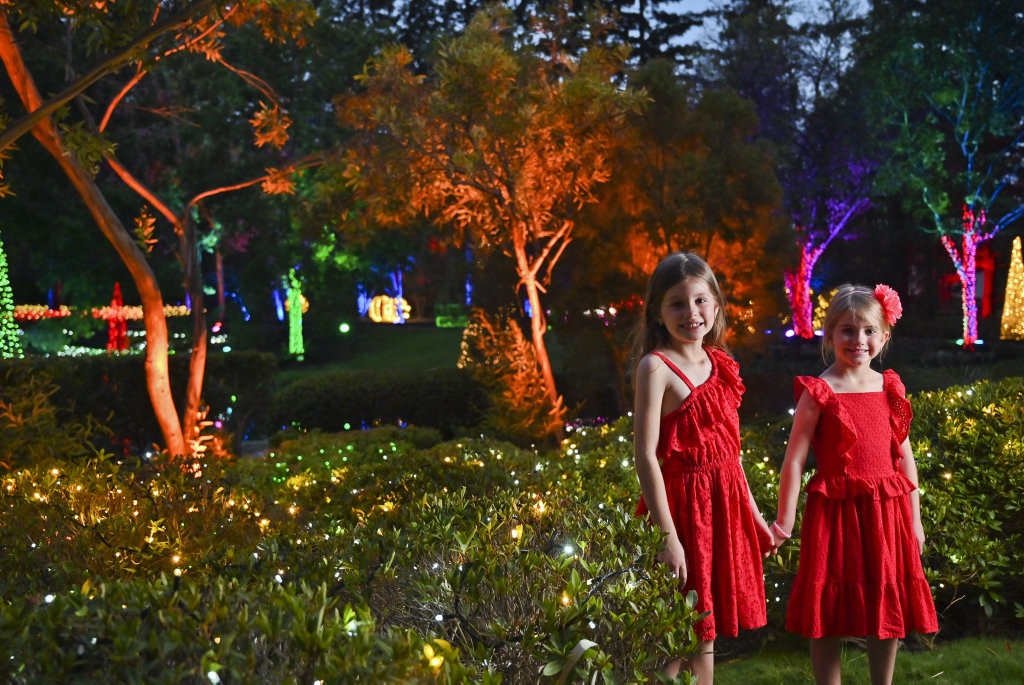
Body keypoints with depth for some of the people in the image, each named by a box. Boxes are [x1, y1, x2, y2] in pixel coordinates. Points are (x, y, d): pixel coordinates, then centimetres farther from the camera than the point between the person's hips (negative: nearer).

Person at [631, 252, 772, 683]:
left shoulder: (720, 364, 8)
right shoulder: (655, 365, -13)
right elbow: (645, 456, -17)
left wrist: (753, 513, 16)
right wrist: (667, 537, -20)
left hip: (726, 502, 7)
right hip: (681, 503, -6)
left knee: (706, 634, 14)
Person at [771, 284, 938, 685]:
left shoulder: (890, 388, 6)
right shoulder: (819, 393, -8)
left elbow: (904, 456, 10)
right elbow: (795, 459, -9)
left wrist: (914, 518, 11)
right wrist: (784, 520, -11)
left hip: (887, 512, 4)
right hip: (836, 512, -4)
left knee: (890, 609, 13)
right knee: (829, 613, 4)